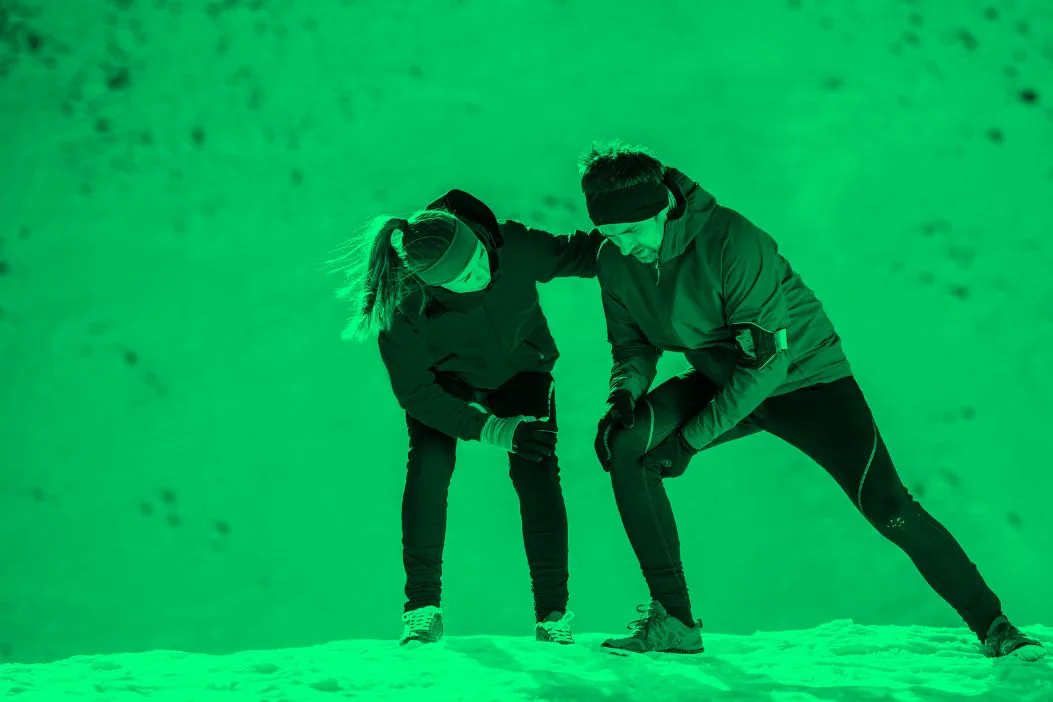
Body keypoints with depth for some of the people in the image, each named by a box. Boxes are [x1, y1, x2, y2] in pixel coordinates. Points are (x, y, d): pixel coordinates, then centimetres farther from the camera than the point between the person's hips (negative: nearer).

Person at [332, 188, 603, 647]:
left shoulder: (516, 247, -35)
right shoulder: (406, 306, -36)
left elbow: (577, 254, -15)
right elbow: (413, 390, -26)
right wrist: (488, 430, -32)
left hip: (519, 368, 1)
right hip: (445, 376, -1)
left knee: (536, 474, -17)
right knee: (429, 464, -23)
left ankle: (553, 615, -10)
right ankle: (423, 609, -13)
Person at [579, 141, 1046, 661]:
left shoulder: (730, 240, -31)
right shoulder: (615, 263, -12)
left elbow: (767, 361, -30)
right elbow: (633, 346, 3)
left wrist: (691, 439, -31)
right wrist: (623, 395, -21)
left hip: (804, 375, -5)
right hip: (721, 380, 5)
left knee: (886, 507, -18)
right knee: (626, 444, -21)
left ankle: (992, 626, -1)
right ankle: (673, 621, -14)